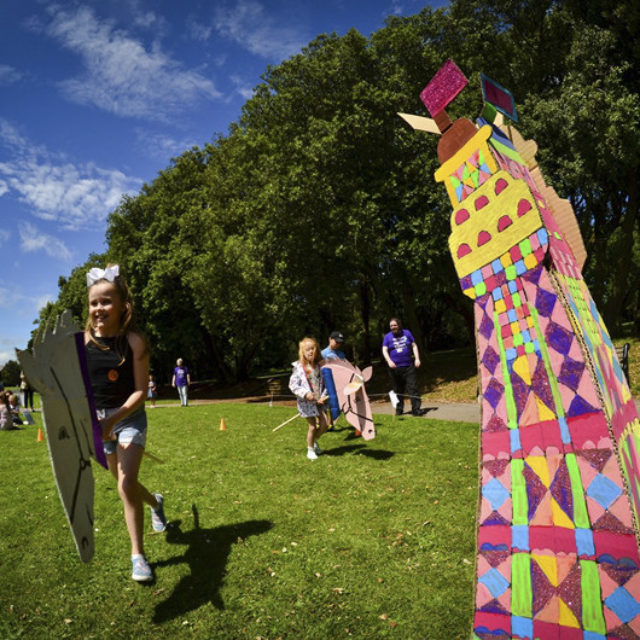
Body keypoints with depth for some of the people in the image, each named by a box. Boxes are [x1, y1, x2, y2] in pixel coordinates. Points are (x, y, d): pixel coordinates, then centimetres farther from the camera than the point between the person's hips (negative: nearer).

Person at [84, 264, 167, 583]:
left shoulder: (134, 341, -16)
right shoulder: (84, 340, -7)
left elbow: (140, 390, -16)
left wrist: (115, 418, -27)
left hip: (129, 417, -4)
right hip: (98, 419, 4)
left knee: (126, 485, -14)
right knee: (124, 485, 17)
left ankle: (138, 555, 5)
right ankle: (155, 502, 51)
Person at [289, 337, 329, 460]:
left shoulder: (318, 366, 3)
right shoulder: (298, 367, -10)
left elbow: (323, 383, 8)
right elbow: (293, 385, -11)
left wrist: (323, 396, -7)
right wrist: (305, 394, -21)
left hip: (319, 400, 4)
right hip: (306, 402, -4)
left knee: (324, 424, 2)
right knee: (312, 426, 1)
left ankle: (315, 441, 32)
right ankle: (310, 450, 23)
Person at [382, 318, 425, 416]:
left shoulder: (407, 333, 9)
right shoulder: (387, 337, 5)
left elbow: (414, 346, 11)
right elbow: (384, 350, -3)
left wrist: (417, 359, 0)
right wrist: (389, 361, -19)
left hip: (409, 366, 0)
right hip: (395, 367, 0)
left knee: (413, 388, -6)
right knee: (398, 390, 7)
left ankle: (416, 409, -5)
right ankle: (399, 409, 19)